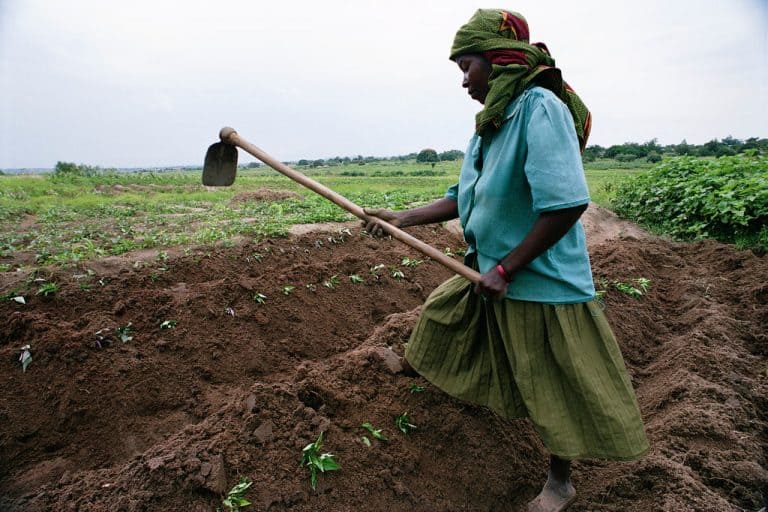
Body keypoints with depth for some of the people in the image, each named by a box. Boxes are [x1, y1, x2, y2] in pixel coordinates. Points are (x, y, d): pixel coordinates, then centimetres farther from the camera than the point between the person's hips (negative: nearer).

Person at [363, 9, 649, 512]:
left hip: (542, 280, -8)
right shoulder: (490, 123, 6)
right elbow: (463, 200, 11)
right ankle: (418, 364, 58)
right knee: (441, 314, 26)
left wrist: (505, 269, -22)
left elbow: (567, 204, -30)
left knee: (555, 389, 8)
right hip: (489, 272, 8)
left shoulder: (540, 107, -21)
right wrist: (401, 217, 5)